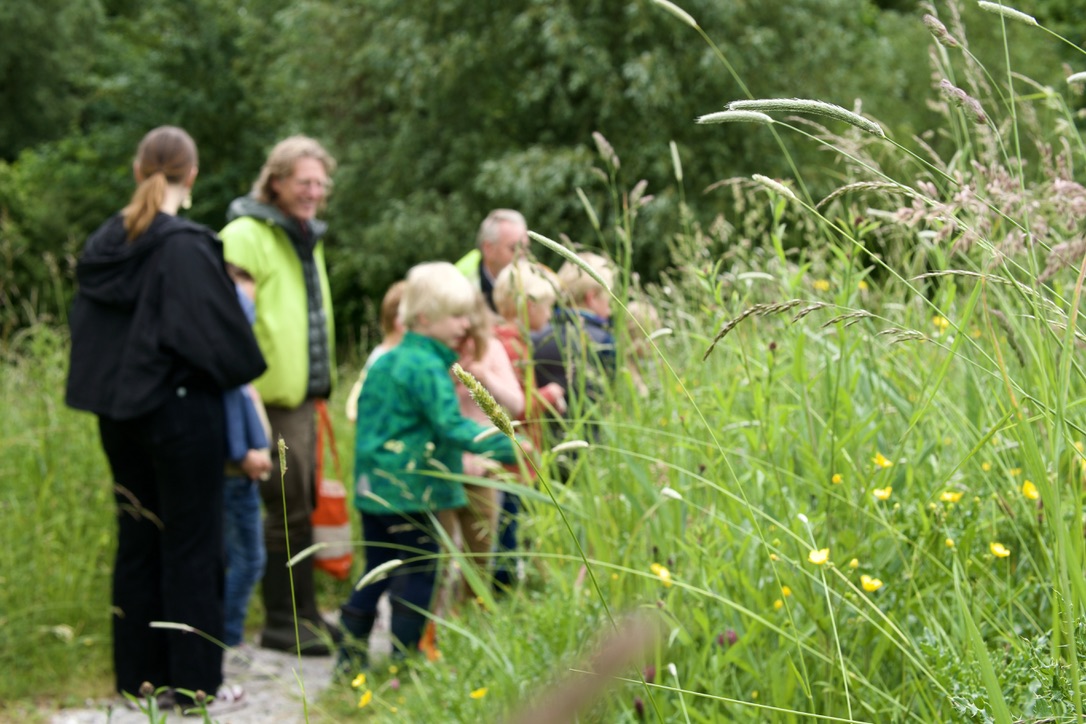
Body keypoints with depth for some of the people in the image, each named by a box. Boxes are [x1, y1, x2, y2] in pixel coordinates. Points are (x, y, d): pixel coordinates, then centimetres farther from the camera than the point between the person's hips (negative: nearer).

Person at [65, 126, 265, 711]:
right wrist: (248, 369, 0)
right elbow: (218, 331, -18)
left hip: (119, 413, 7)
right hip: (180, 410, -7)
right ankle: (194, 683, 7)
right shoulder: (186, 246, -17)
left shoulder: (106, 243, 4)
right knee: (190, 547, 2)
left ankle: (137, 674, 21)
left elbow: (84, 325, 12)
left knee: (136, 541, 14)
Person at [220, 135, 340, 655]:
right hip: (273, 397, -9)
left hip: (303, 395, 9)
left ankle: (304, 612, 23)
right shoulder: (247, 237, -13)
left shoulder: (306, 237, 18)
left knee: (303, 508, 14)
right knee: (288, 510, -5)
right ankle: (283, 623, 4)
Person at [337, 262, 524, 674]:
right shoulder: (428, 368, -16)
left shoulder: (386, 362, 12)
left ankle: (351, 653, 19)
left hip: (374, 485, 9)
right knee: (417, 573, 0)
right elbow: (451, 426, -24)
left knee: (378, 570, 16)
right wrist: (507, 448, -28)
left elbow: (363, 411, 21)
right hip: (410, 491, -9)